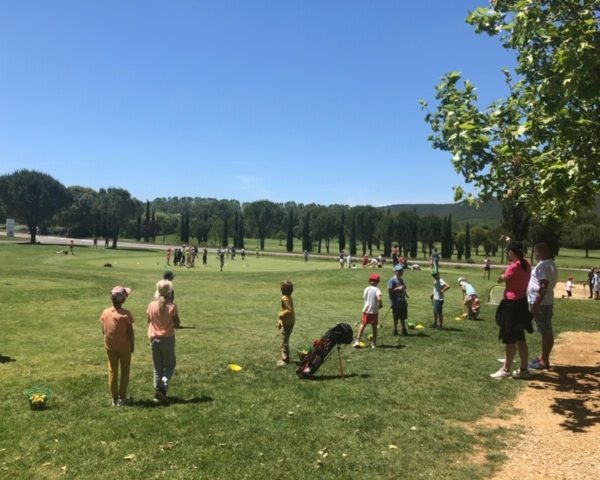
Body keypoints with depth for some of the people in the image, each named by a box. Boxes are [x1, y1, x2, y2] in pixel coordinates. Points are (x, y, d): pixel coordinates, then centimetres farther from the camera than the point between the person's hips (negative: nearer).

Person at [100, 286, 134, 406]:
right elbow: (130, 331, -11)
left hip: (110, 346, 3)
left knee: (112, 371, 13)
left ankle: (115, 399, 19)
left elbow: (103, 330, 2)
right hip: (124, 346, -3)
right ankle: (122, 398, 13)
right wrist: (132, 345, 1)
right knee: (125, 371, 11)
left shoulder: (105, 312, -5)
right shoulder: (125, 314, -17)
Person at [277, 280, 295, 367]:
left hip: (287, 323, -10)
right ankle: (285, 358, 29)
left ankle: (285, 360, 4)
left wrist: (280, 315, -18)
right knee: (285, 341, 19)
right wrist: (280, 321, 18)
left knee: (284, 342, -2)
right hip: (289, 322, 10)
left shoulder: (285, 298, -22)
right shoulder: (288, 297, 8)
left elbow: (289, 310, -30)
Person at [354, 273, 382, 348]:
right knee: (374, 327, 11)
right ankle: (374, 343, 16)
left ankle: (357, 341, 1)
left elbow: (364, 298, 7)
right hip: (374, 311, -3)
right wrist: (380, 305, -8)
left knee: (362, 325, 10)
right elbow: (379, 299, -25)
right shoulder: (376, 289, -11)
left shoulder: (366, 289, 3)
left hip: (366, 310, 3)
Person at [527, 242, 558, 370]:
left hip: (541, 304, -10)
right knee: (546, 332, 16)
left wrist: (535, 305, -23)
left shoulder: (544, 265, -18)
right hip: (544, 303, 10)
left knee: (546, 332, -3)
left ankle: (544, 361, 3)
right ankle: (543, 357, 26)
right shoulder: (549, 264, 15)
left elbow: (543, 287, -24)